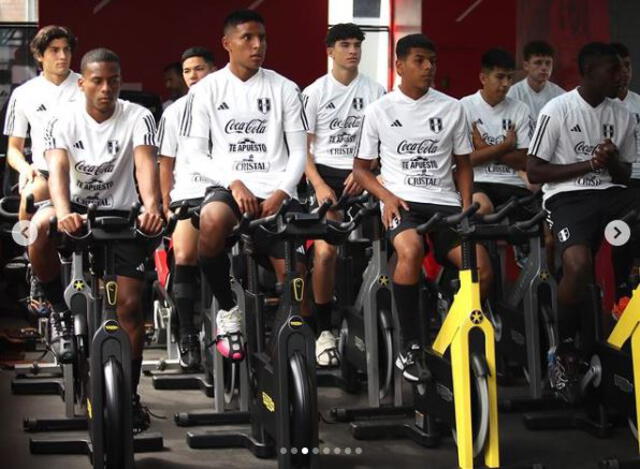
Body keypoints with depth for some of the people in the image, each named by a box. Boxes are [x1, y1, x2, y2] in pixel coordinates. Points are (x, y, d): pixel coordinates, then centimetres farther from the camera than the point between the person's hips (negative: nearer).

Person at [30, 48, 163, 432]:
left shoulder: (138, 118, -10)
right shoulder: (64, 121, -8)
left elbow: (146, 163, -26)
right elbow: (58, 169, -24)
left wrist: (152, 207, -48)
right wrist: (64, 213, -45)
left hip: (121, 213, 0)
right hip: (78, 209, 0)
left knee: (130, 304, -8)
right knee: (41, 225, -34)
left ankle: (130, 394, 9)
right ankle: (63, 312, -12)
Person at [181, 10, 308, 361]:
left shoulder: (284, 89, 8)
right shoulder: (206, 89, 5)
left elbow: (299, 152, 7)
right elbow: (195, 152, 2)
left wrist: (280, 194, -10)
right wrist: (234, 183, -14)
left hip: (276, 193, 2)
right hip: (228, 187, -1)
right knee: (212, 219, -36)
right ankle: (228, 310, -15)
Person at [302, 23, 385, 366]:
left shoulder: (375, 91, 8)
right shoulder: (315, 92, 5)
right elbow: (302, 147, 3)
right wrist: (319, 185, -11)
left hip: (361, 179, 2)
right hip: (325, 175, -2)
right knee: (325, 250, -18)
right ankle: (324, 329, -7)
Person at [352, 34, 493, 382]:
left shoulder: (451, 108, 12)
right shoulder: (379, 111, 7)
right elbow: (361, 168, 12)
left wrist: (466, 208, 3)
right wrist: (387, 197, -7)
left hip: (444, 202, 2)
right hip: (401, 203, -2)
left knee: (481, 270, -23)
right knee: (411, 249, -37)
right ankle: (409, 348, -25)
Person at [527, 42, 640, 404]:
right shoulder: (558, 110, -4)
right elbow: (534, 172, -4)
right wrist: (588, 164, -12)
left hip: (609, 193, 6)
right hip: (568, 196, -5)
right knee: (579, 264, -33)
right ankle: (565, 352, -13)